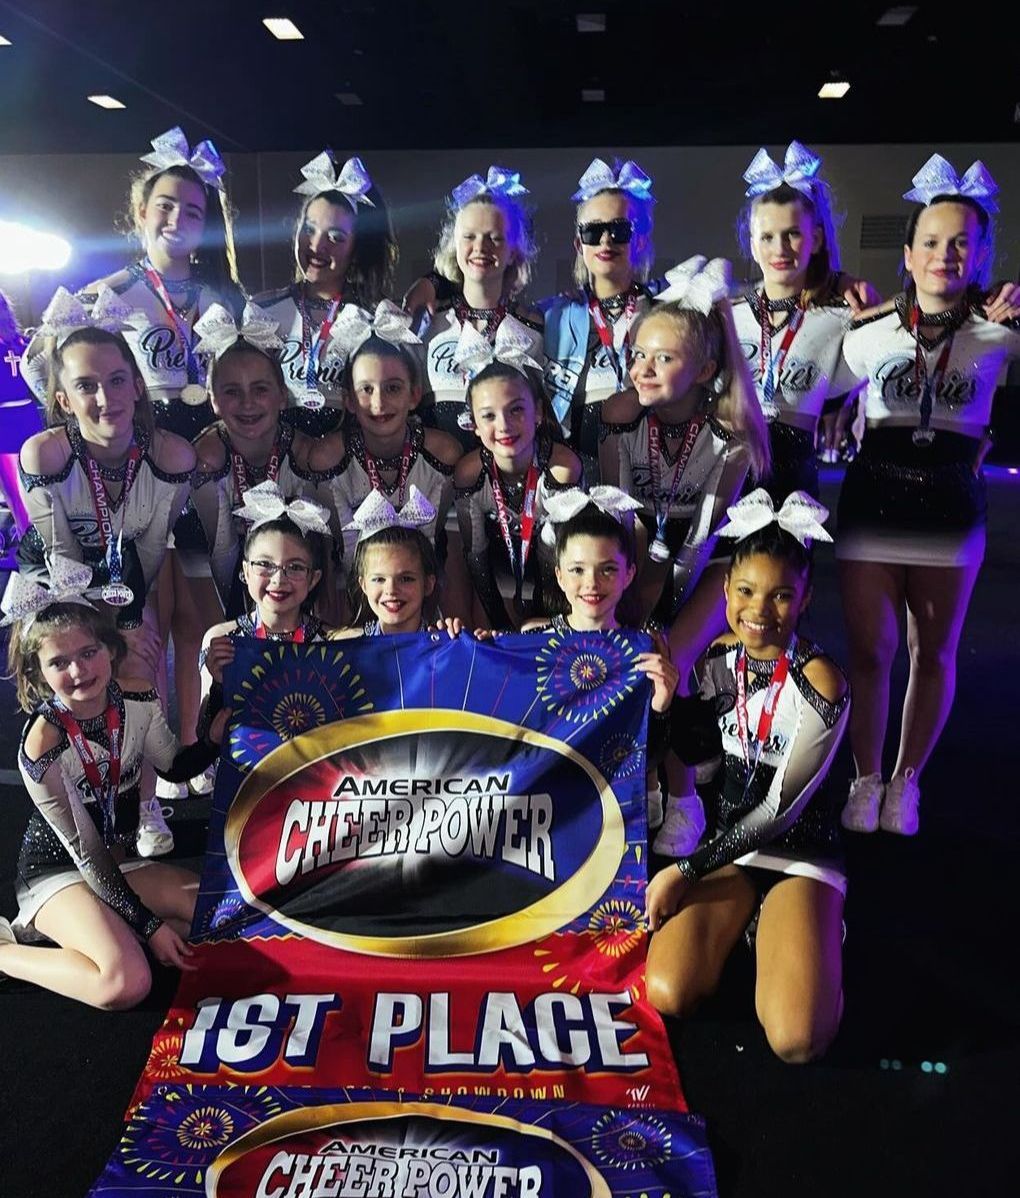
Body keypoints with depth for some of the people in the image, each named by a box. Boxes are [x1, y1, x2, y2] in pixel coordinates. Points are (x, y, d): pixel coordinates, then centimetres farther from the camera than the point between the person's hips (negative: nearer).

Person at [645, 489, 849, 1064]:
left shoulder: (821, 684, -16)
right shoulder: (720, 657, -1)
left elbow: (782, 807, -15)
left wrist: (684, 871, -13)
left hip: (801, 850, -3)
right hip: (727, 841, 3)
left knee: (797, 1039, -21)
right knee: (667, 996, -19)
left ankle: (796, 935, 9)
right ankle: (745, 925, 9)